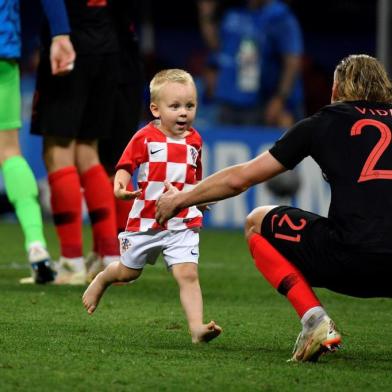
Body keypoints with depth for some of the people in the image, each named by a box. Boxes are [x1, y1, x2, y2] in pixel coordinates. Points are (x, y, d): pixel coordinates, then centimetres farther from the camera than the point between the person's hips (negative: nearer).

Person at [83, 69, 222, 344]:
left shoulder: (194, 140, 6)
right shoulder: (145, 138, -8)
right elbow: (125, 166, -13)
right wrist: (120, 186, -31)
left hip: (183, 225, 2)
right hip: (145, 220, -2)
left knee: (188, 274, -16)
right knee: (129, 272, 19)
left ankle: (197, 327, -24)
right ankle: (101, 280, 51)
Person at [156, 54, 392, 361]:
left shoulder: (324, 123, 14)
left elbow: (240, 178, 20)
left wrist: (179, 199, 33)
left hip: (349, 256, -4)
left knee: (257, 223, 21)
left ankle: (315, 319, 2)